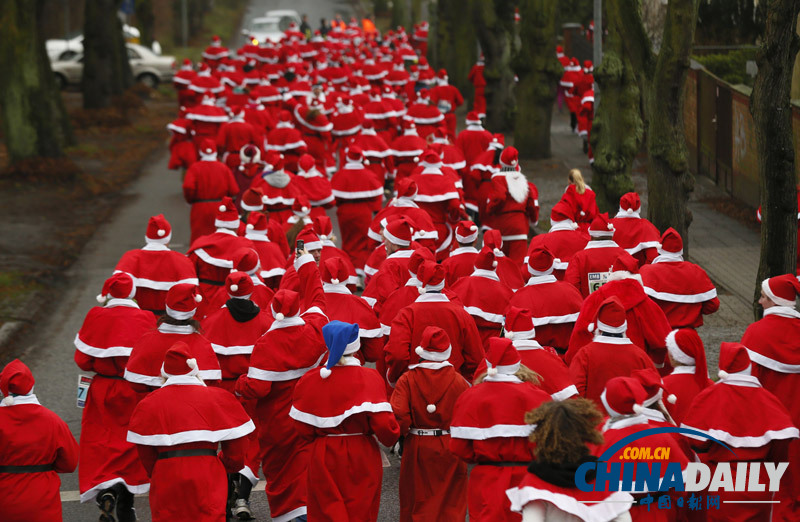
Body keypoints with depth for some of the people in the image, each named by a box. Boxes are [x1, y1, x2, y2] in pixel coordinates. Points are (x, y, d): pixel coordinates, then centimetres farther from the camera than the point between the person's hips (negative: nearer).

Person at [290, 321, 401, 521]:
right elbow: (383, 424, -18)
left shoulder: (309, 380, -6)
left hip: (323, 461, 1)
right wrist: (391, 437, 4)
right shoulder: (369, 378, -13)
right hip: (361, 459, -1)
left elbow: (303, 430, -3)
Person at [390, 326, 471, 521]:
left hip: (417, 450, 0)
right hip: (451, 450, 0)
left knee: (417, 506, 10)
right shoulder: (458, 381, -6)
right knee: (452, 504, 10)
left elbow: (399, 416, -16)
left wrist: (403, 433, 3)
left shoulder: (407, 380, -8)